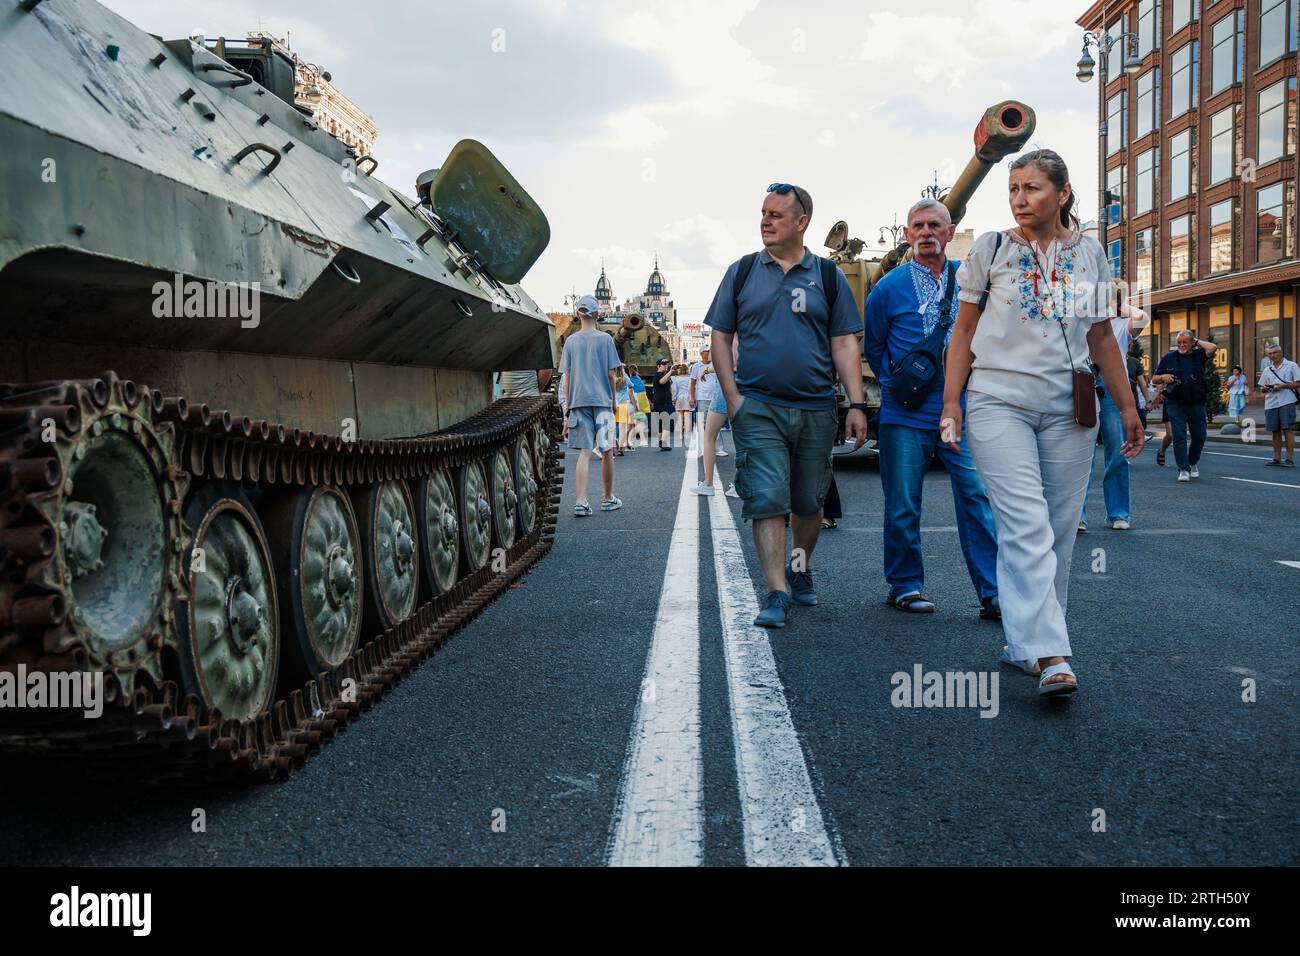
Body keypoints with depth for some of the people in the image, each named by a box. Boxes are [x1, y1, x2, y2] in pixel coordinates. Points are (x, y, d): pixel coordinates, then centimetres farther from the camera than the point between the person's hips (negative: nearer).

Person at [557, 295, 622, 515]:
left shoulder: (571, 341, 6)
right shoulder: (605, 339, -2)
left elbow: (566, 379, 6)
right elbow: (612, 375, -2)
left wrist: (568, 406, 12)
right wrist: (613, 399, 11)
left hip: (578, 401, 2)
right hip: (602, 400, -2)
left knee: (583, 452, 1)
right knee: (607, 452, 9)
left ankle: (580, 501, -10)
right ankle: (608, 499, 19)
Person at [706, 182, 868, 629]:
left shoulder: (828, 276, 7)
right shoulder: (742, 272, 7)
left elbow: (844, 344, 6)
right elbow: (720, 338, 8)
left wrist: (856, 404, -3)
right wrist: (733, 398, -3)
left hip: (817, 411, 1)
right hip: (757, 408, -1)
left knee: (808, 502, 12)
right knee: (766, 500, -10)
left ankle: (800, 568, 35)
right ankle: (777, 593, -9)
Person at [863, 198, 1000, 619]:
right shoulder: (889, 287, 2)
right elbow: (873, 347, 15)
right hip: (905, 416, -1)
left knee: (977, 496, -7)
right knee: (903, 506, 4)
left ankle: (993, 594, -3)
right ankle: (905, 587, 19)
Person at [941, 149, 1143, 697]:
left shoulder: (1090, 255, 12)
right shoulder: (991, 249, 5)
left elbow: (1102, 338, 16)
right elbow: (964, 331, 7)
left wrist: (1127, 406, 13)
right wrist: (951, 404, -1)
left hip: (1068, 410, 3)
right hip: (999, 403, -3)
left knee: (1058, 533, 3)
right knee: (1027, 528, -15)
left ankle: (1023, 645, 14)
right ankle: (1051, 657, -21)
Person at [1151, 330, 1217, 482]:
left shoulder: (1198, 355, 7)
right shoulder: (1169, 357, 6)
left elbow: (1212, 347, -14)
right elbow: (1154, 379, 9)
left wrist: (1197, 341, 0)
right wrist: (1163, 377, -12)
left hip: (1196, 403, 1)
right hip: (1175, 404, -1)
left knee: (1199, 436, 8)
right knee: (1179, 436, -8)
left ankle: (1192, 463, 32)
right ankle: (1183, 469, -3)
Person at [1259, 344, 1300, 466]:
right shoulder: (1267, 370, 19)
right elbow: (1262, 388, 21)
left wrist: (1283, 385, -13)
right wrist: (1264, 388, -2)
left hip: (1287, 402, -5)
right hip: (1271, 404, 5)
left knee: (1288, 429, -8)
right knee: (1275, 431, 7)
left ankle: (1290, 459, -8)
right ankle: (1277, 458, 12)